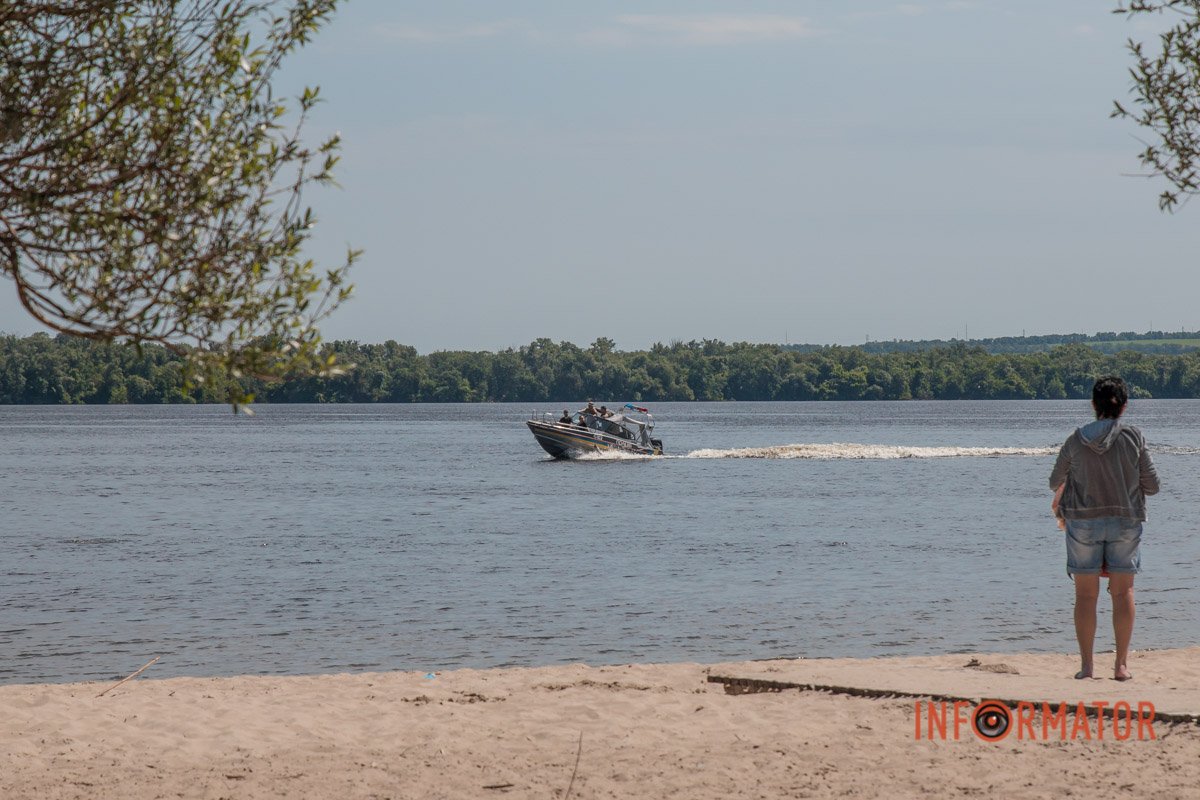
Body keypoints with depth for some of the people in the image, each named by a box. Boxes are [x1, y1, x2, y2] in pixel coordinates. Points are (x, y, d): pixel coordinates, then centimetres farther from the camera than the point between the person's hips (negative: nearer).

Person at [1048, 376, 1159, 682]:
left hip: (1083, 521, 0)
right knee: (1123, 592, 6)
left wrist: (1061, 492, 31)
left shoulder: (1077, 440, -4)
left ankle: (1086, 664, 4)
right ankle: (1122, 664, 5)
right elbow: (1152, 485, -3)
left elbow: (1056, 482, 7)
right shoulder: (1134, 438, -6)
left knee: (1086, 594, 5)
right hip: (1126, 522, 0)